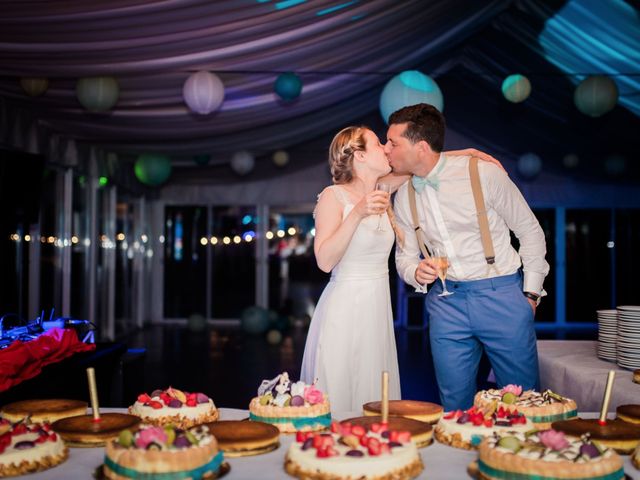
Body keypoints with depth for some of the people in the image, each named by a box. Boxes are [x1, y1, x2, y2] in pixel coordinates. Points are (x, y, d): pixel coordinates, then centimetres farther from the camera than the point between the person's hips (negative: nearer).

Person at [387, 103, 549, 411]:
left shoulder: (483, 172, -10)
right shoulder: (404, 196, 3)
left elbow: (530, 231, 0)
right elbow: (404, 256, 13)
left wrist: (531, 293, -1)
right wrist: (416, 272, -11)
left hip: (503, 293, -3)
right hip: (446, 302, 4)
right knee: (455, 404, 6)